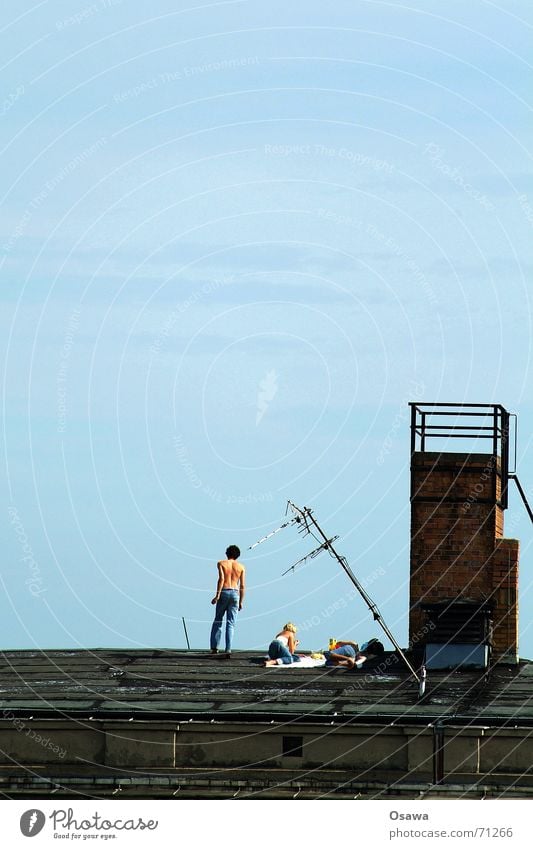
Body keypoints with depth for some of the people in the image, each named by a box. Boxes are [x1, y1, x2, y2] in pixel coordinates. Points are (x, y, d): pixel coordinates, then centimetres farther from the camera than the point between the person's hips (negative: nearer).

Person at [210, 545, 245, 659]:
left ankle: (214, 647, 8)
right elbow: (242, 586, 7)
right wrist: (241, 602, 13)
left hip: (224, 592, -1)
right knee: (231, 624, 1)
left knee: (218, 621, 12)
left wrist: (217, 595, -14)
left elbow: (221, 579, -11)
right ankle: (228, 650, -9)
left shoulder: (221, 564, 4)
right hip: (235, 593, 1)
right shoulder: (241, 567, 10)